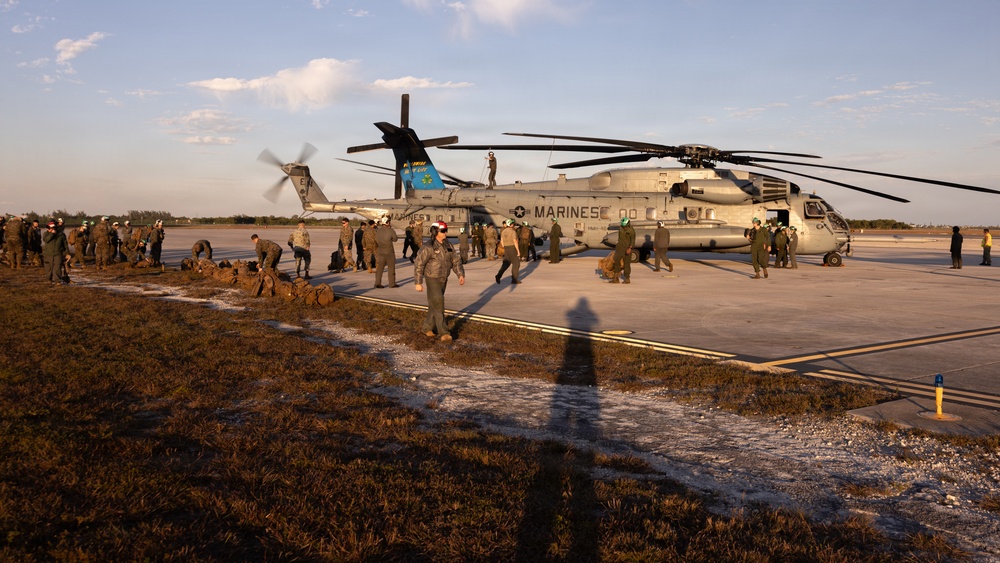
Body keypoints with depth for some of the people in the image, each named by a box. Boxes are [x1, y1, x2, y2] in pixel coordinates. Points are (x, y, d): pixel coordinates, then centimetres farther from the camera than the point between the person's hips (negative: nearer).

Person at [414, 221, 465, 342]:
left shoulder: (448, 245, 3)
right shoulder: (428, 248, -17)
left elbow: (456, 261, 7)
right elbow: (418, 264, -14)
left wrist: (461, 275, -8)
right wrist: (418, 283, -15)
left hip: (444, 280, 7)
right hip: (432, 280, -7)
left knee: (434, 305, 15)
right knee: (438, 305, -10)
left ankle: (427, 327, 31)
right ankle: (444, 333, -7)